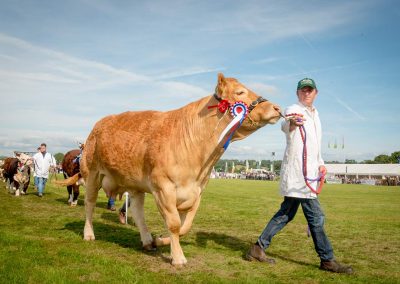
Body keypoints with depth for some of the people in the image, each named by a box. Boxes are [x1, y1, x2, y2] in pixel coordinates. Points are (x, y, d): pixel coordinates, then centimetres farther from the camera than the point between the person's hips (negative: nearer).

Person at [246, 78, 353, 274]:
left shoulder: (315, 114, 19)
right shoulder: (294, 110, -9)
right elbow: (285, 126, -34)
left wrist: (320, 163, 12)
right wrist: (292, 123, -58)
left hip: (308, 173, 9)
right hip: (297, 172, -9)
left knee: (286, 213, 12)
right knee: (316, 216, -5)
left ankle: (258, 248, 19)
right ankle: (327, 260, 7)